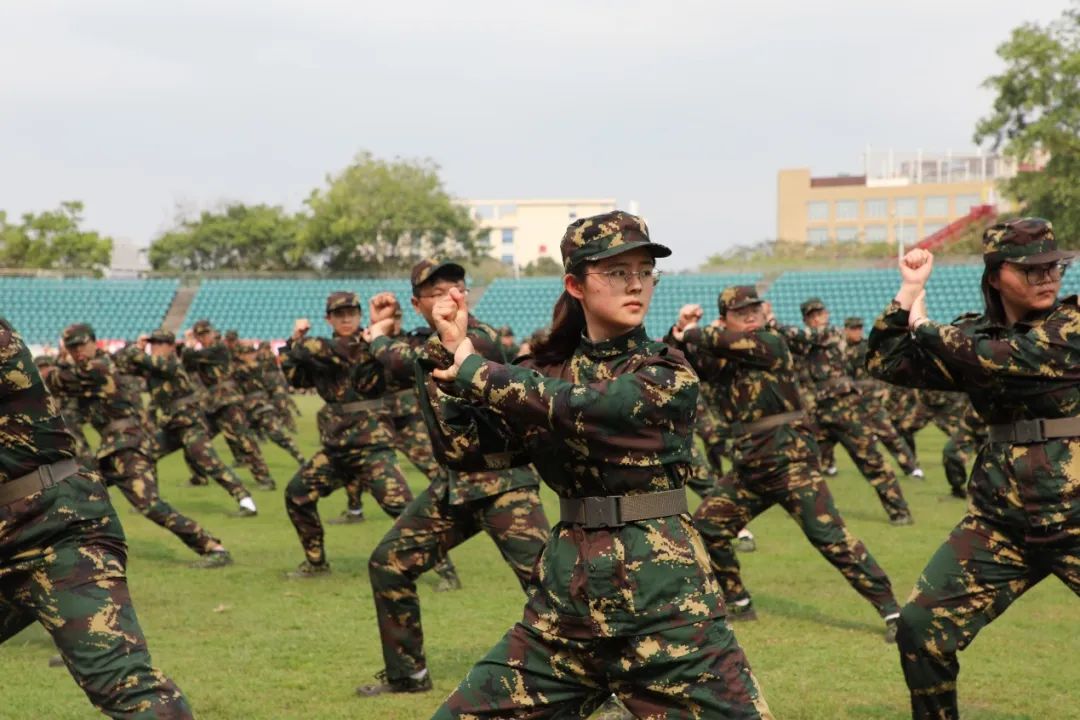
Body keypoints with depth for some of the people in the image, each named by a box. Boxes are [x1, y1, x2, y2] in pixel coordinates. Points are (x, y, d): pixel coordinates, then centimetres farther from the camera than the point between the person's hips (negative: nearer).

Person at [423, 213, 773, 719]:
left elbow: (577, 409, -20)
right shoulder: (547, 372, 8)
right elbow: (463, 448, 5)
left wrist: (475, 369, -10)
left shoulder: (670, 374, -6)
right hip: (568, 588, 4)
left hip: (664, 593, -4)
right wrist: (453, 350, -4)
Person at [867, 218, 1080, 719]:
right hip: (1001, 520, 4)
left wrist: (924, 325, -5)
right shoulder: (976, 334, 9)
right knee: (920, 628, -1)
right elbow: (885, 363, 6)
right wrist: (910, 291, -1)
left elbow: (1004, 359, -16)